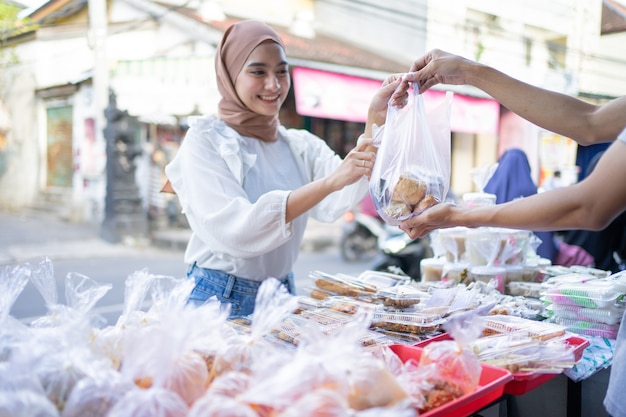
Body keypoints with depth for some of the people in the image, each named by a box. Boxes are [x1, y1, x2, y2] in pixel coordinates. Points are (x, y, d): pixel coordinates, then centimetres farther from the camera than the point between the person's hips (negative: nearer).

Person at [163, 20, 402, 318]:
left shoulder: (300, 145, 5)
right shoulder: (206, 140, -9)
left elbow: (339, 202, -13)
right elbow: (234, 230, -24)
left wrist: (375, 120, -22)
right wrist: (329, 182, -31)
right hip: (219, 300, -4)